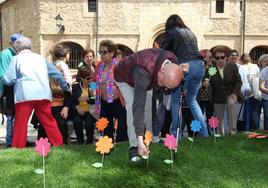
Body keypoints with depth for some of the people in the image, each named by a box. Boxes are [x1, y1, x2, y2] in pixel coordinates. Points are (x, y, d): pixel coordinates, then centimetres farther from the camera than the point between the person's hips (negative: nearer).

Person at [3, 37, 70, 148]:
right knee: (49, 121, 13)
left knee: (20, 123, 3)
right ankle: (59, 144, 15)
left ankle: (18, 149, 5)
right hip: (43, 94, 4)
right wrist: (65, 87, 41)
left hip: (25, 95, -4)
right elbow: (56, 73, 27)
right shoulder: (40, 57, 22)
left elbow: (8, 80, 4)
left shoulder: (16, 58, 10)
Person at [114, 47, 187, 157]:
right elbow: (139, 105, -52)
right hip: (124, 77, -6)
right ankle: (134, 146, -19)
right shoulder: (144, 72, -48)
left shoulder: (173, 62, -27)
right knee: (132, 106, -24)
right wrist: (140, 139, -56)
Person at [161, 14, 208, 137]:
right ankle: (203, 131, 15)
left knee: (176, 100, 5)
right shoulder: (190, 32, 26)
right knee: (191, 99, 20)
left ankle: (176, 133, 4)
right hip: (199, 65, 6)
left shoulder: (171, 33, 7)